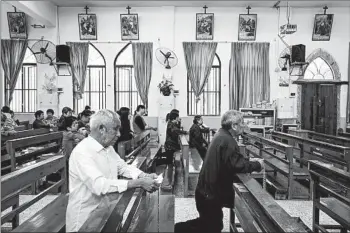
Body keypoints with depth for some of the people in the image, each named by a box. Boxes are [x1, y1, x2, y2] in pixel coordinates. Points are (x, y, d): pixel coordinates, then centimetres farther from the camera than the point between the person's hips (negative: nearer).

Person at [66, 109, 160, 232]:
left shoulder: (108, 148, 6)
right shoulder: (82, 152, -21)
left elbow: (123, 167, 11)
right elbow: (99, 185, -30)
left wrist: (145, 176, -7)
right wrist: (139, 183, -30)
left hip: (106, 211, 7)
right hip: (86, 217, -7)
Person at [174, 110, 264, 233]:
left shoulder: (222, 135, 8)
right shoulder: (227, 140, -23)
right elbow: (237, 165, -30)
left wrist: (249, 162, 12)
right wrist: (257, 165, -14)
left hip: (208, 190, 10)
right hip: (211, 193, -10)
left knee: (210, 223, 23)